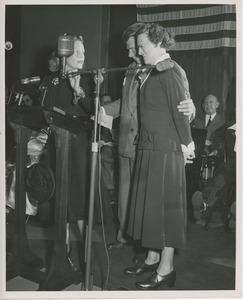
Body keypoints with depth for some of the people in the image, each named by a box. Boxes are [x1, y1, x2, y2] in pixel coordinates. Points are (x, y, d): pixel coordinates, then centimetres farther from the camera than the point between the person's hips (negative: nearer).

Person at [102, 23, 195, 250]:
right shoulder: (132, 69, 12)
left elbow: (182, 101, -11)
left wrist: (189, 108, -34)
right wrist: (102, 110, 10)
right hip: (126, 141, 6)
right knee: (125, 188, 16)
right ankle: (123, 234, 34)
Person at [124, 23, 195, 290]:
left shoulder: (171, 71, -13)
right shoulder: (154, 72, 14)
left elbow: (181, 110, -16)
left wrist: (186, 144, -11)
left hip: (166, 150, -9)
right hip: (150, 148, 9)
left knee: (164, 206, -1)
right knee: (150, 203, 15)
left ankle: (166, 269, 13)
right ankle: (152, 258, 30)